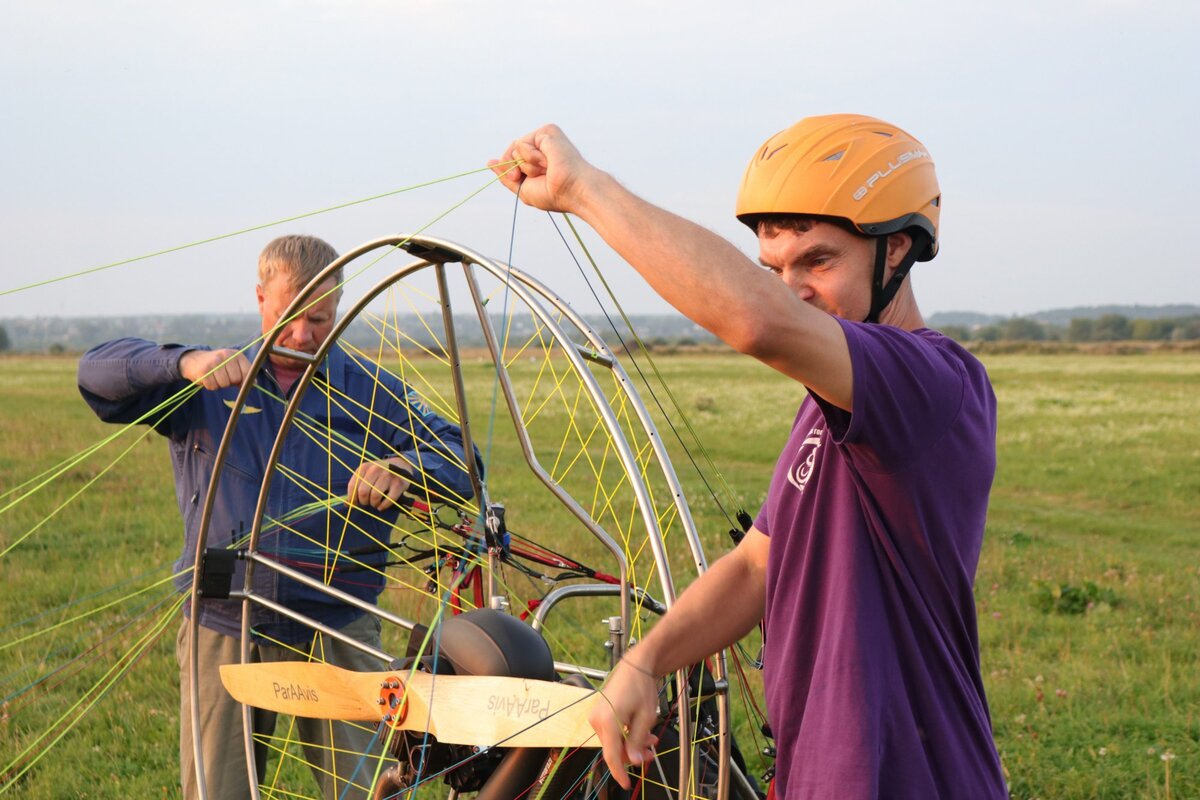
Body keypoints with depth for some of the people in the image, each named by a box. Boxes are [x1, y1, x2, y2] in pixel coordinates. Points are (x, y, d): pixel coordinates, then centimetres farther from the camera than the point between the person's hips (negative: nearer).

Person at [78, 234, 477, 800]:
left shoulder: (370, 391, 7)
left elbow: (461, 459, -1)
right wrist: (183, 363, -24)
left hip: (336, 635, 0)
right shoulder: (206, 389, 7)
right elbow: (98, 373, -5)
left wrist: (403, 470, -24)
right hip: (221, 632, 1)